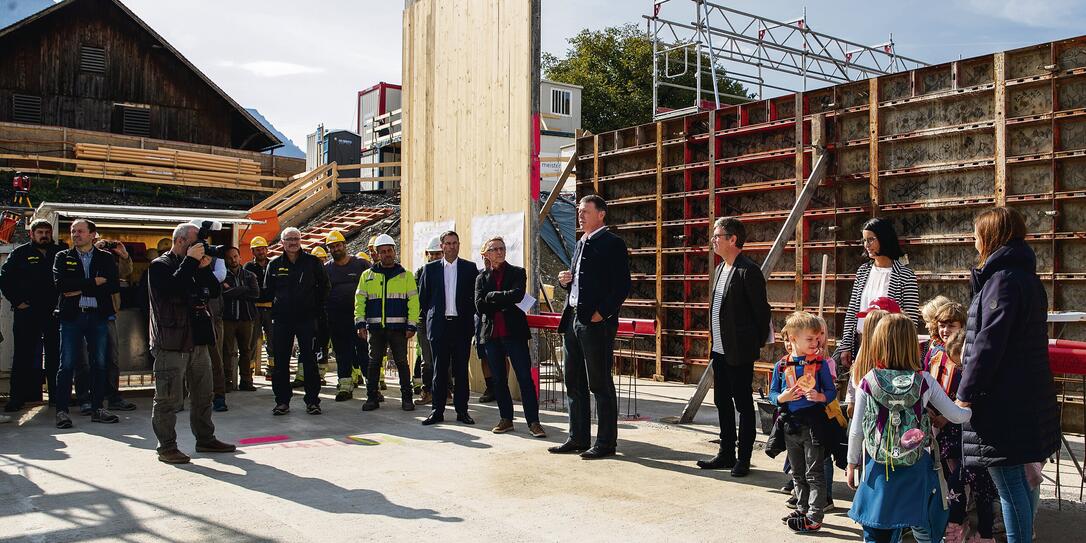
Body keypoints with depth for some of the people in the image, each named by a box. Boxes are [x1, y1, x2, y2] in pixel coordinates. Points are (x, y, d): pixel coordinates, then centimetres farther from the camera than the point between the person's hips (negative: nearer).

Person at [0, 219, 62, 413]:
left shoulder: (61, 253, 8)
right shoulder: (20, 253, 4)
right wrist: (18, 301, -5)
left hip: (54, 313, 2)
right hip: (27, 313, -2)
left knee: (55, 356, 7)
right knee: (23, 357, 1)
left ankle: (57, 395, 15)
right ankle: (17, 397, 5)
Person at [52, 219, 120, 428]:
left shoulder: (106, 258, 9)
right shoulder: (63, 257, 9)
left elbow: (113, 286, -5)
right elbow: (61, 284, -8)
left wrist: (80, 289, -9)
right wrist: (94, 282, -11)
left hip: (98, 316, 1)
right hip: (71, 316, -1)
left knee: (99, 364, 5)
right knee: (67, 364, -2)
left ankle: (97, 409, 13)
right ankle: (62, 410, 4)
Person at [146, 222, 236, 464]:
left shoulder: (193, 265, 18)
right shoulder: (160, 266, -5)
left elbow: (214, 289, 11)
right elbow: (172, 288, -23)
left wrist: (204, 267, -2)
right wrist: (190, 261, -18)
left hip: (198, 341, 8)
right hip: (171, 342, -8)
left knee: (203, 395, 14)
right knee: (169, 398, -4)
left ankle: (205, 439, 24)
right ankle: (167, 447, 3)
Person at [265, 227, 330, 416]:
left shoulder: (313, 262, 2)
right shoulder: (275, 264, 8)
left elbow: (323, 287, 9)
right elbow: (268, 291, 15)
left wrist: (317, 309, 3)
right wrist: (275, 311, 7)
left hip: (307, 320, -2)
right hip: (282, 321, 2)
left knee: (309, 361, 0)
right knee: (281, 362, 4)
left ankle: (312, 400, 7)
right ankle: (282, 401, 13)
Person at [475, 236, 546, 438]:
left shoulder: (517, 272, 6)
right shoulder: (482, 278, 11)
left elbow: (517, 294, -14)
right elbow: (479, 306, -2)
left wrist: (493, 296, -7)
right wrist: (505, 303, -6)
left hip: (514, 332, -3)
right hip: (492, 333, 3)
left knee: (525, 377, -5)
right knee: (499, 379, 9)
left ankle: (533, 421, -2)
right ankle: (506, 419, 20)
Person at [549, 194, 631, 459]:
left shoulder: (612, 243, -7)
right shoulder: (580, 244, 19)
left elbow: (623, 285, -13)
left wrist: (601, 313, -19)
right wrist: (565, 280, 5)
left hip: (596, 323, -9)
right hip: (572, 320, 9)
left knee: (600, 385, -1)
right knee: (574, 384, 13)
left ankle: (605, 442, 8)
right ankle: (578, 439, 22)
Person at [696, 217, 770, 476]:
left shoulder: (749, 270, -15)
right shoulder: (720, 269, 13)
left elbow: (761, 310, -13)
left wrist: (756, 345, -6)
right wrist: (714, 344, 14)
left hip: (739, 353, -9)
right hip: (720, 350, 9)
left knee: (743, 405, 3)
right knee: (722, 403, 15)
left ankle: (743, 459, 12)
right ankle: (726, 454, 26)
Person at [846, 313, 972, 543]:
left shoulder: (868, 382, -7)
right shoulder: (925, 381, -6)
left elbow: (856, 431, -3)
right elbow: (957, 416, 3)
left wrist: (852, 464, 9)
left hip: (879, 470, 0)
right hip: (917, 470, 1)